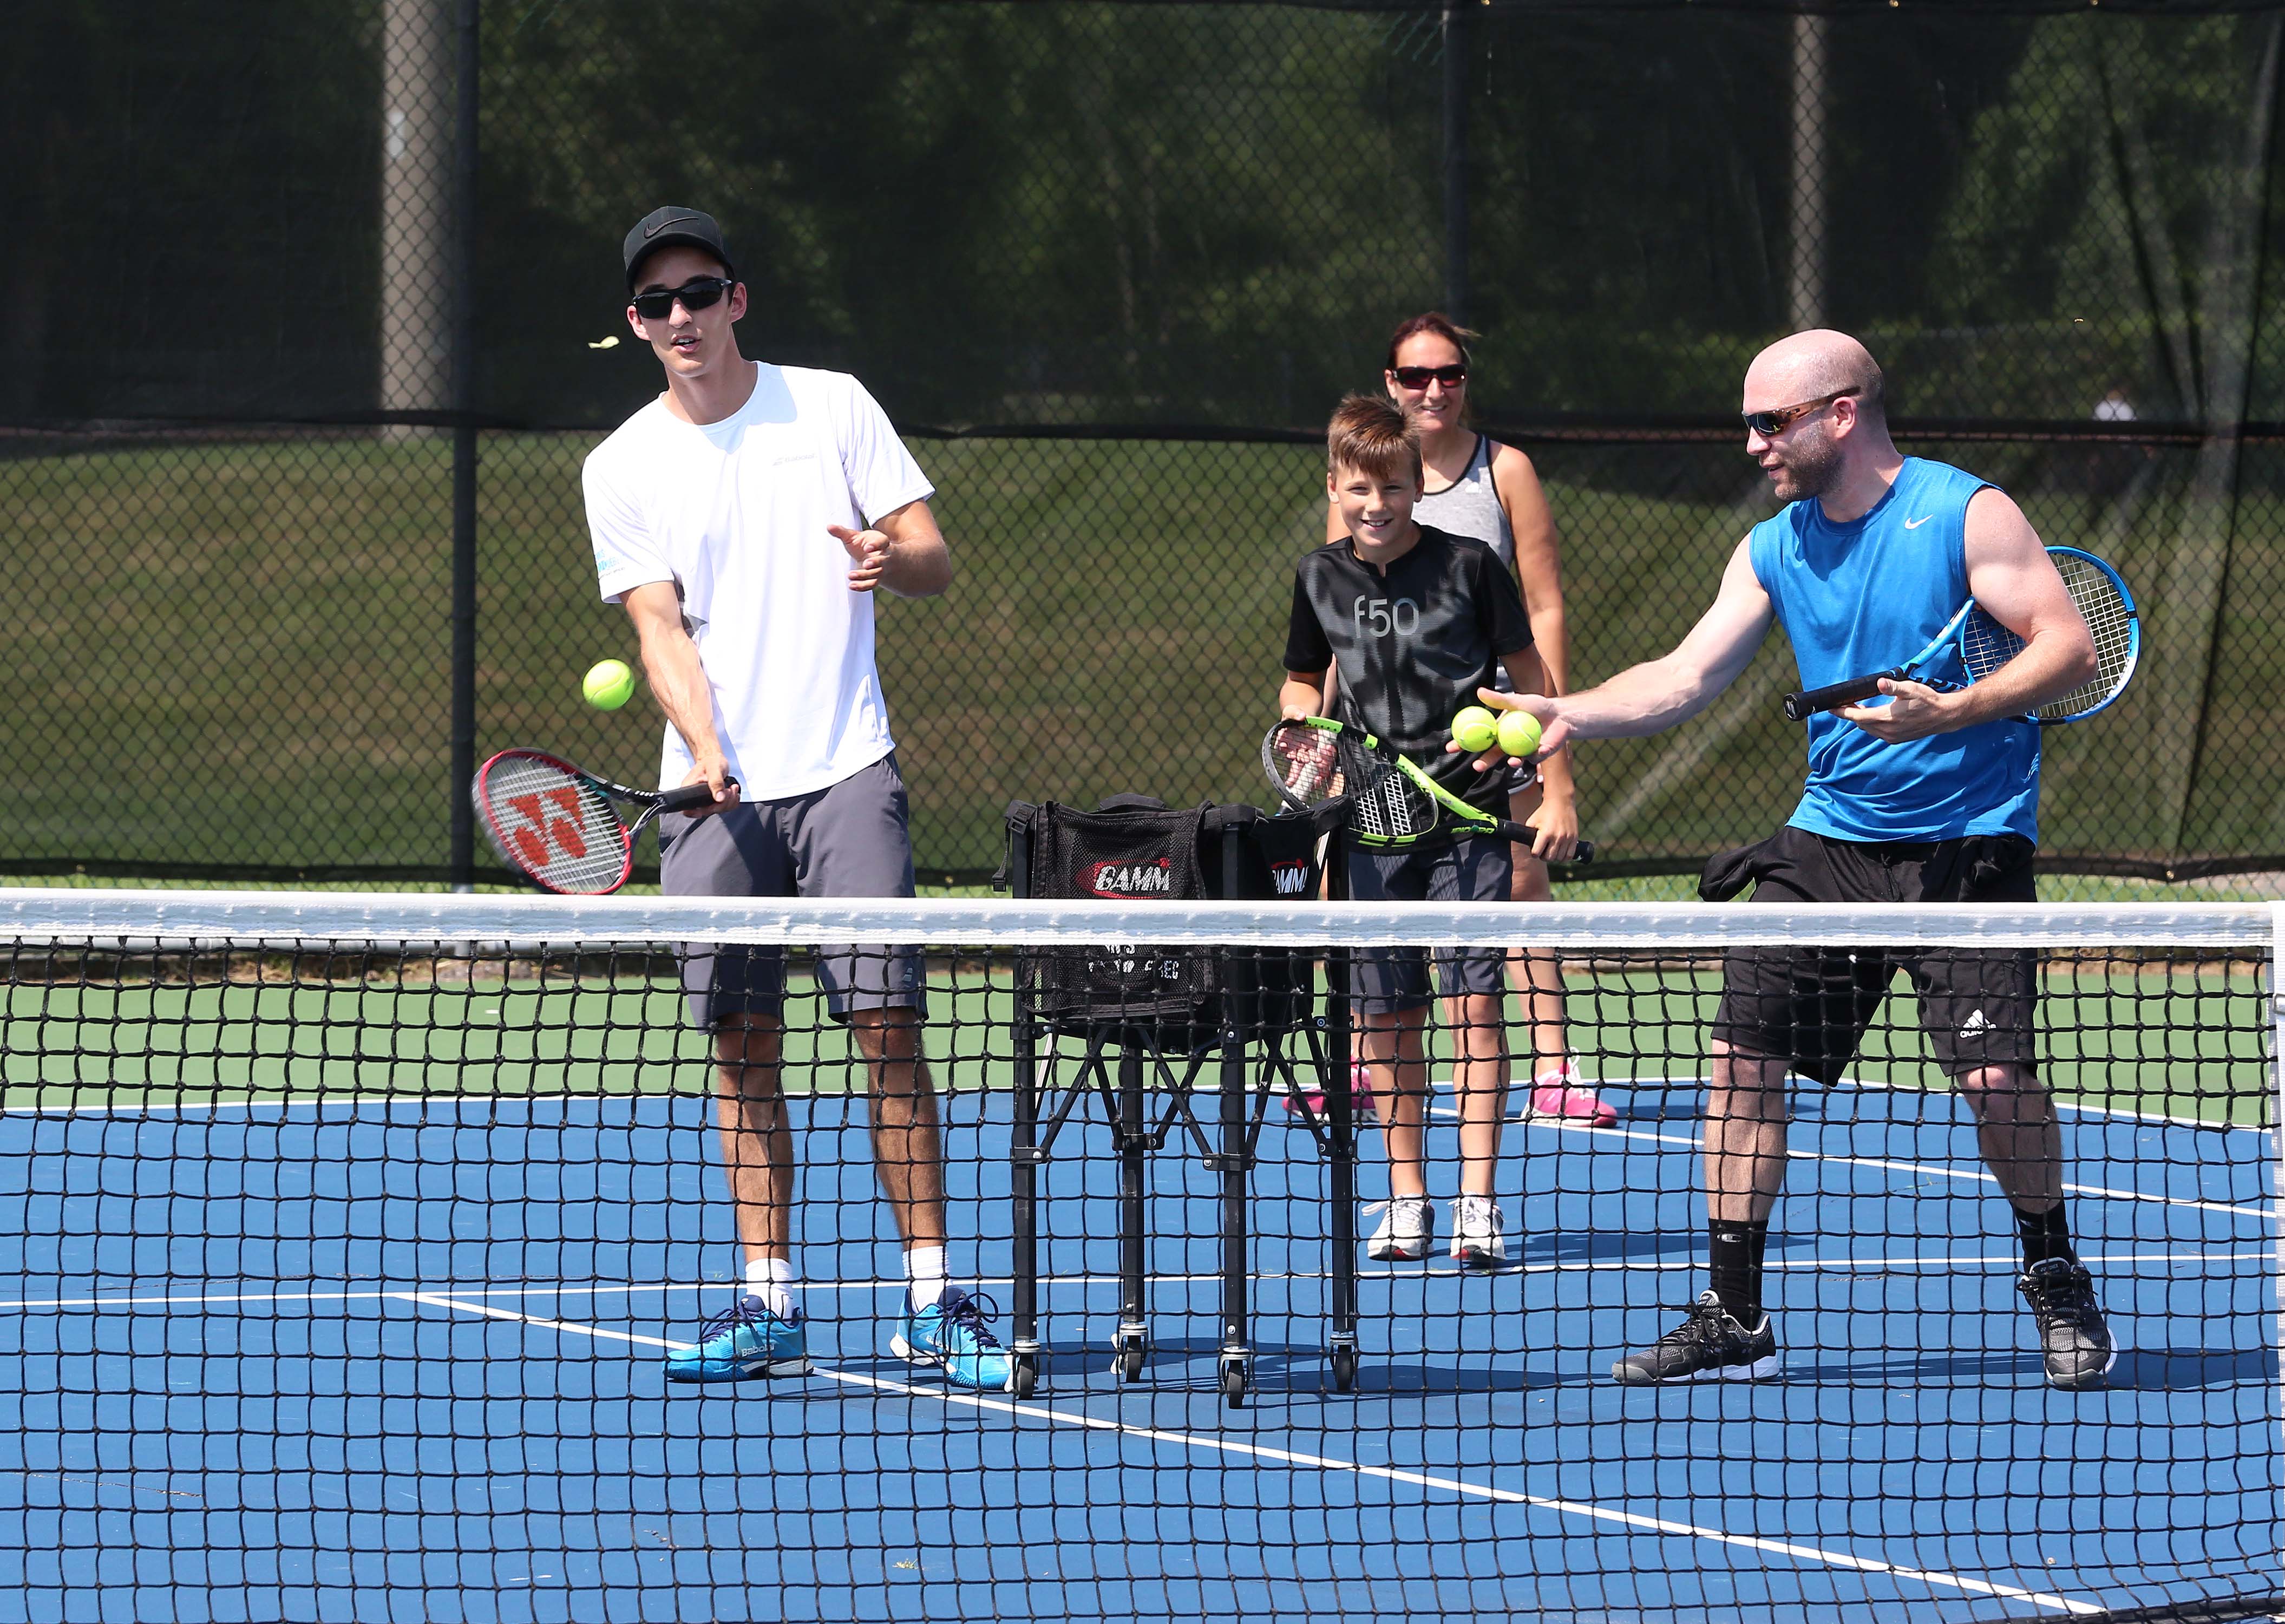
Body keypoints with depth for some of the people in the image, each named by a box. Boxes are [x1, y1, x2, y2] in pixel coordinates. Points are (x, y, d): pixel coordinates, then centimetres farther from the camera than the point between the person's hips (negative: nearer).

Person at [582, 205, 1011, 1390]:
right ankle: (769, 1306, 9)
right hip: (713, 790, 2)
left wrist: (889, 559, -19)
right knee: (742, 1046, 2)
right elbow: (661, 627, -1)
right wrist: (704, 746, -19)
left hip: (844, 771, -2)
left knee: (887, 1024, -9)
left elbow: (936, 563, 5)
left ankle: (933, 1305, -7)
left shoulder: (831, 406, 5)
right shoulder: (623, 469, 7)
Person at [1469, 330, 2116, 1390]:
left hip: (1967, 840, -6)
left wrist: (1954, 713, -25)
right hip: (1832, 834, 6)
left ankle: (2058, 1288, 8)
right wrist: (1565, 714, -9)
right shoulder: (1775, 550, 9)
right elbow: (1684, 678, 6)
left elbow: (2069, 645, -12)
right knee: (1743, 1053, -3)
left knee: (1995, 1075, -16)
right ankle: (1734, 1320, 6)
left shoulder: (1964, 514, -9)